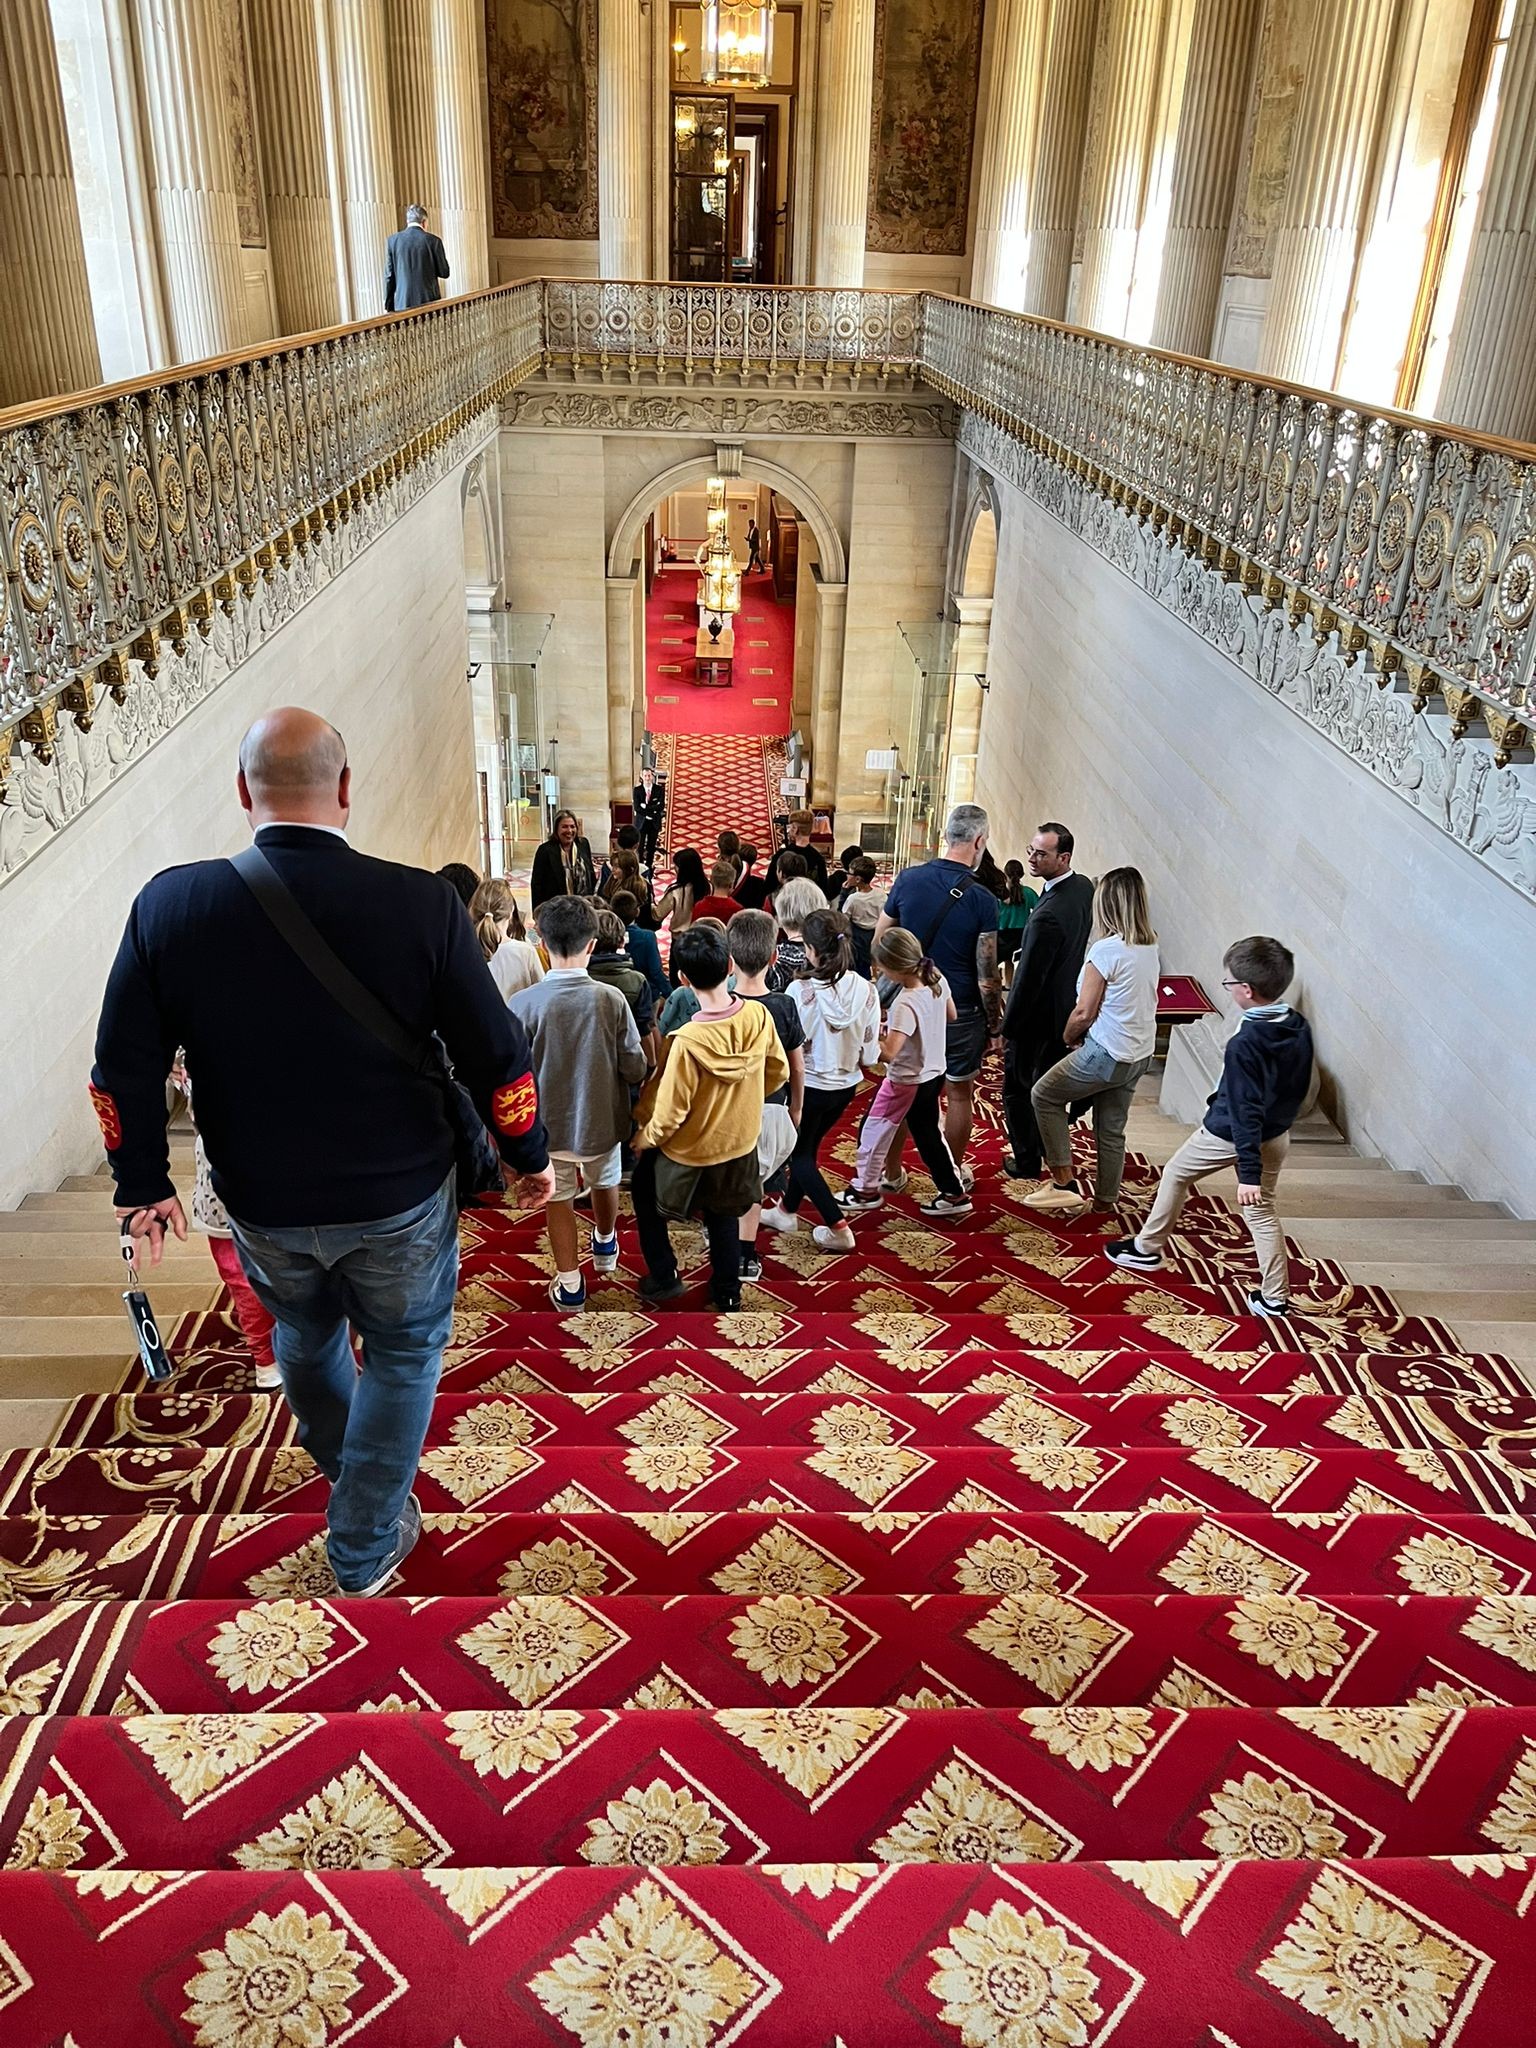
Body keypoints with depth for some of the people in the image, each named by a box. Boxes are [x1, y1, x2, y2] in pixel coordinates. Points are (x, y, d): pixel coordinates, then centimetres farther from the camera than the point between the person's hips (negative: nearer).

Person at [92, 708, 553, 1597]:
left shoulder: (169, 905, -14)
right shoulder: (423, 904, -21)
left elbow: (124, 1072, -5)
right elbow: (499, 1057, -13)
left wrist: (144, 1183, 10)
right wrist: (528, 1155, 4)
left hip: (262, 1204, 3)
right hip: (400, 1198, -3)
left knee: (305, 1331, 31)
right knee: (404, 1349, 21)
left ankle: (340, 1460, 60)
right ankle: (366, 1543, 32)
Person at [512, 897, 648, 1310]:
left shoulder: (523, 1003, -21)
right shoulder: (611, 999, -19)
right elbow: (635, 1069, -12)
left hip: (549, 1122, -1)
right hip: (601, 1119, 2)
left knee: (559, 1199, 18)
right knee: (605, 1183, 28)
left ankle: (569, 1283, 27)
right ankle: (605, 1245, 53)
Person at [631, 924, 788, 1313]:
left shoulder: (688, 1041, -35)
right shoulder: (759, 1016, -19)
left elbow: (669, 1114, -24)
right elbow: (779, 1074, -1)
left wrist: (642, 1140, -4)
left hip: (690, 1152, -4)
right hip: (740, 1142, 5)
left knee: (644, 1193, 26)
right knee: (724, 1216, 28)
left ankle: (664, 1278, 32)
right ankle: (727, 1293, 41)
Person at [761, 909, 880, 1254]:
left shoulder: (801, 990, -25)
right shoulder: (866, 990, -12)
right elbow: (870, 1055, -5)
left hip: (809, 1084, -5)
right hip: (845, 1086, 5)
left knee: (800, 1154, 15)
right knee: (807, 1147, 25)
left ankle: (838, 1228, 9)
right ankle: (787, 1211, 42)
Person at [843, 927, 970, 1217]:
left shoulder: (905, 1004, -32)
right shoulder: (938, 981, -8)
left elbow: (888, 1052, -35)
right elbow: (951, 1016, 11)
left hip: (906, 1081, -8)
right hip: (934, 1073, 8)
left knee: (874, 1133, 12)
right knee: (929, 1133, 21)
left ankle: (865, 1190, 27)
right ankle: (953, 1193, 27)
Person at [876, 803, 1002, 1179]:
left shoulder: (908, 879, -7)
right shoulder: (982, 900, -17)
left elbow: (878, 942, 2)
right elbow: (987, 978, -14)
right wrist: (993, 1024, 0)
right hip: (961, 1012, -3)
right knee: (959, 1094, 14)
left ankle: (891, 1171, 27)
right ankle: (955, 1173, 28)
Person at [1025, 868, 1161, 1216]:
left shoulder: (1106, 950, -20)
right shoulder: (1150, 947, 3)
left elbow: (1084, 1013, -17)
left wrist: (1068, 1037, 4)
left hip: (1106, 1054, -8)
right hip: (1140, 1054, 8)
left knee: (1044, 1096, 10)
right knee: (1112, 1129, 17)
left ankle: (1064, 1183, 9)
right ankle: (1105, 1200, 28)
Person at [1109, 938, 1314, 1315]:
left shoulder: (1244, 1044, -29)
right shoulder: (1300, 1027, -7)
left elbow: (1244, 1112, -29)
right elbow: (1301, 1087, 7)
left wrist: (1248, 1172, -27)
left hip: (1227, 1135, -6)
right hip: (1277, 1136, 6)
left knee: (1175, 1174, 17)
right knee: (1261, 1211, 15)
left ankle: (1147, 1249, 31)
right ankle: (1276, 1297, 16)